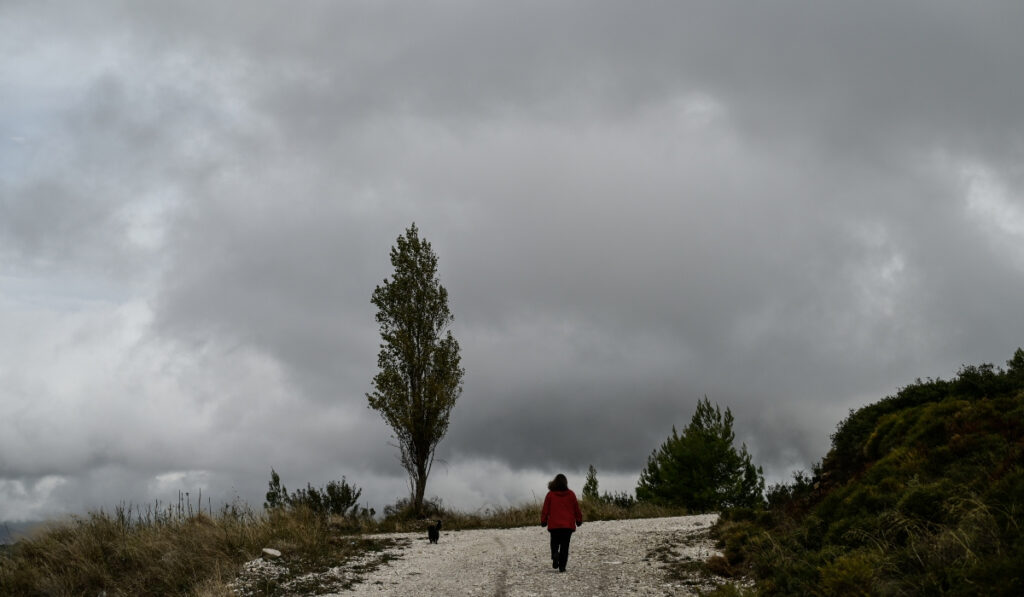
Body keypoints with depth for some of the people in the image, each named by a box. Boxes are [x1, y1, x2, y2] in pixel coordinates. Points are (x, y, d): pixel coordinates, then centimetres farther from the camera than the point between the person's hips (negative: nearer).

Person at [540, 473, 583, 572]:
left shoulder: (550, 494, -1)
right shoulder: (570, 494, 1)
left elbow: (545, 509, 2)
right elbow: (576, 508, 7)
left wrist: (543, 521, 12)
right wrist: (579, 520, 18)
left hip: (554, 525, 0)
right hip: (568, 525, 0)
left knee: (555, 543, 14)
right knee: (565, 546, 5)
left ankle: (555, 554, -17)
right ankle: (562, 566, -3)